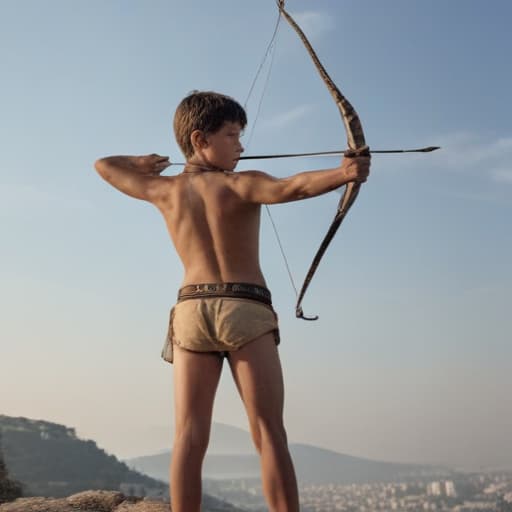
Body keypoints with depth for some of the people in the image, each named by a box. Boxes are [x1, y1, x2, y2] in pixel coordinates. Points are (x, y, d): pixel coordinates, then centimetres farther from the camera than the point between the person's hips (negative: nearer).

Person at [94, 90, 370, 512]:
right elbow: (291, 188, -24)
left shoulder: (165, 190, 10)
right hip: (246, 311, -3)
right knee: (269, 435, -3)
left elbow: (105, 167, 25)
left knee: (190, 438, 0)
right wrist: (342, 173, -34)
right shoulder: (241, 185, -3)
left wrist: (144, 163, 41)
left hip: (191, 310, 4)